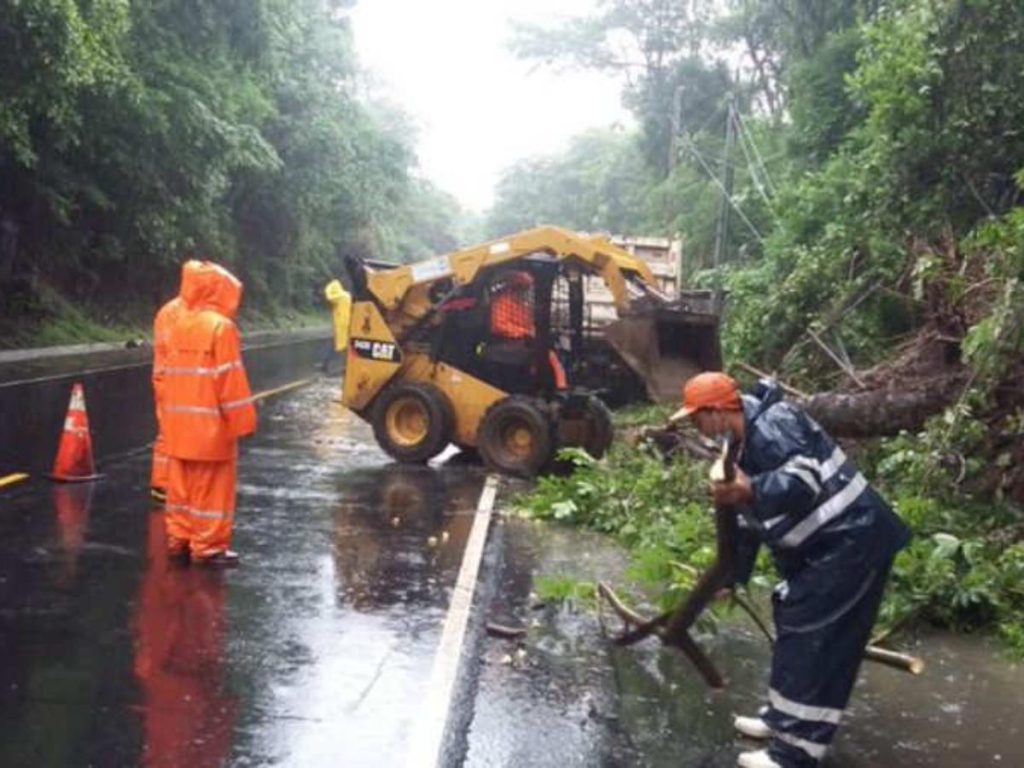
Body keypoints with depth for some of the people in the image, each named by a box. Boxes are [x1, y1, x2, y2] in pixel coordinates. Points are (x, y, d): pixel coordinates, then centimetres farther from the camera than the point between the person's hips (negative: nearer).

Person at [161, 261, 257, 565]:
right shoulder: (221, 326, -14)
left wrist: (167, 415, 20)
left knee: (182, 482, 14)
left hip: (179, 424, 7)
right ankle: (208, 546, 1)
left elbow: (168, 374, 13)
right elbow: (230, 379, -16)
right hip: (211, 425, -7)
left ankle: (179, 538, 20)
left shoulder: (178, 324, 10)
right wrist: (242, 420, -11)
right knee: (211, 486, -1)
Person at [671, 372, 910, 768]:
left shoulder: (771, 425, -18)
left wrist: (750, 490, -48)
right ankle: (784, 717, 34)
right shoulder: (750, 442, 15)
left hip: (852, 541, -11)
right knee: (794, 624, 19)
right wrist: (732, 576, 27)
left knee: (808, 637, -9)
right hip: (826, 545, 11)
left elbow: (807, 478, -34)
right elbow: (750, 520, 23)